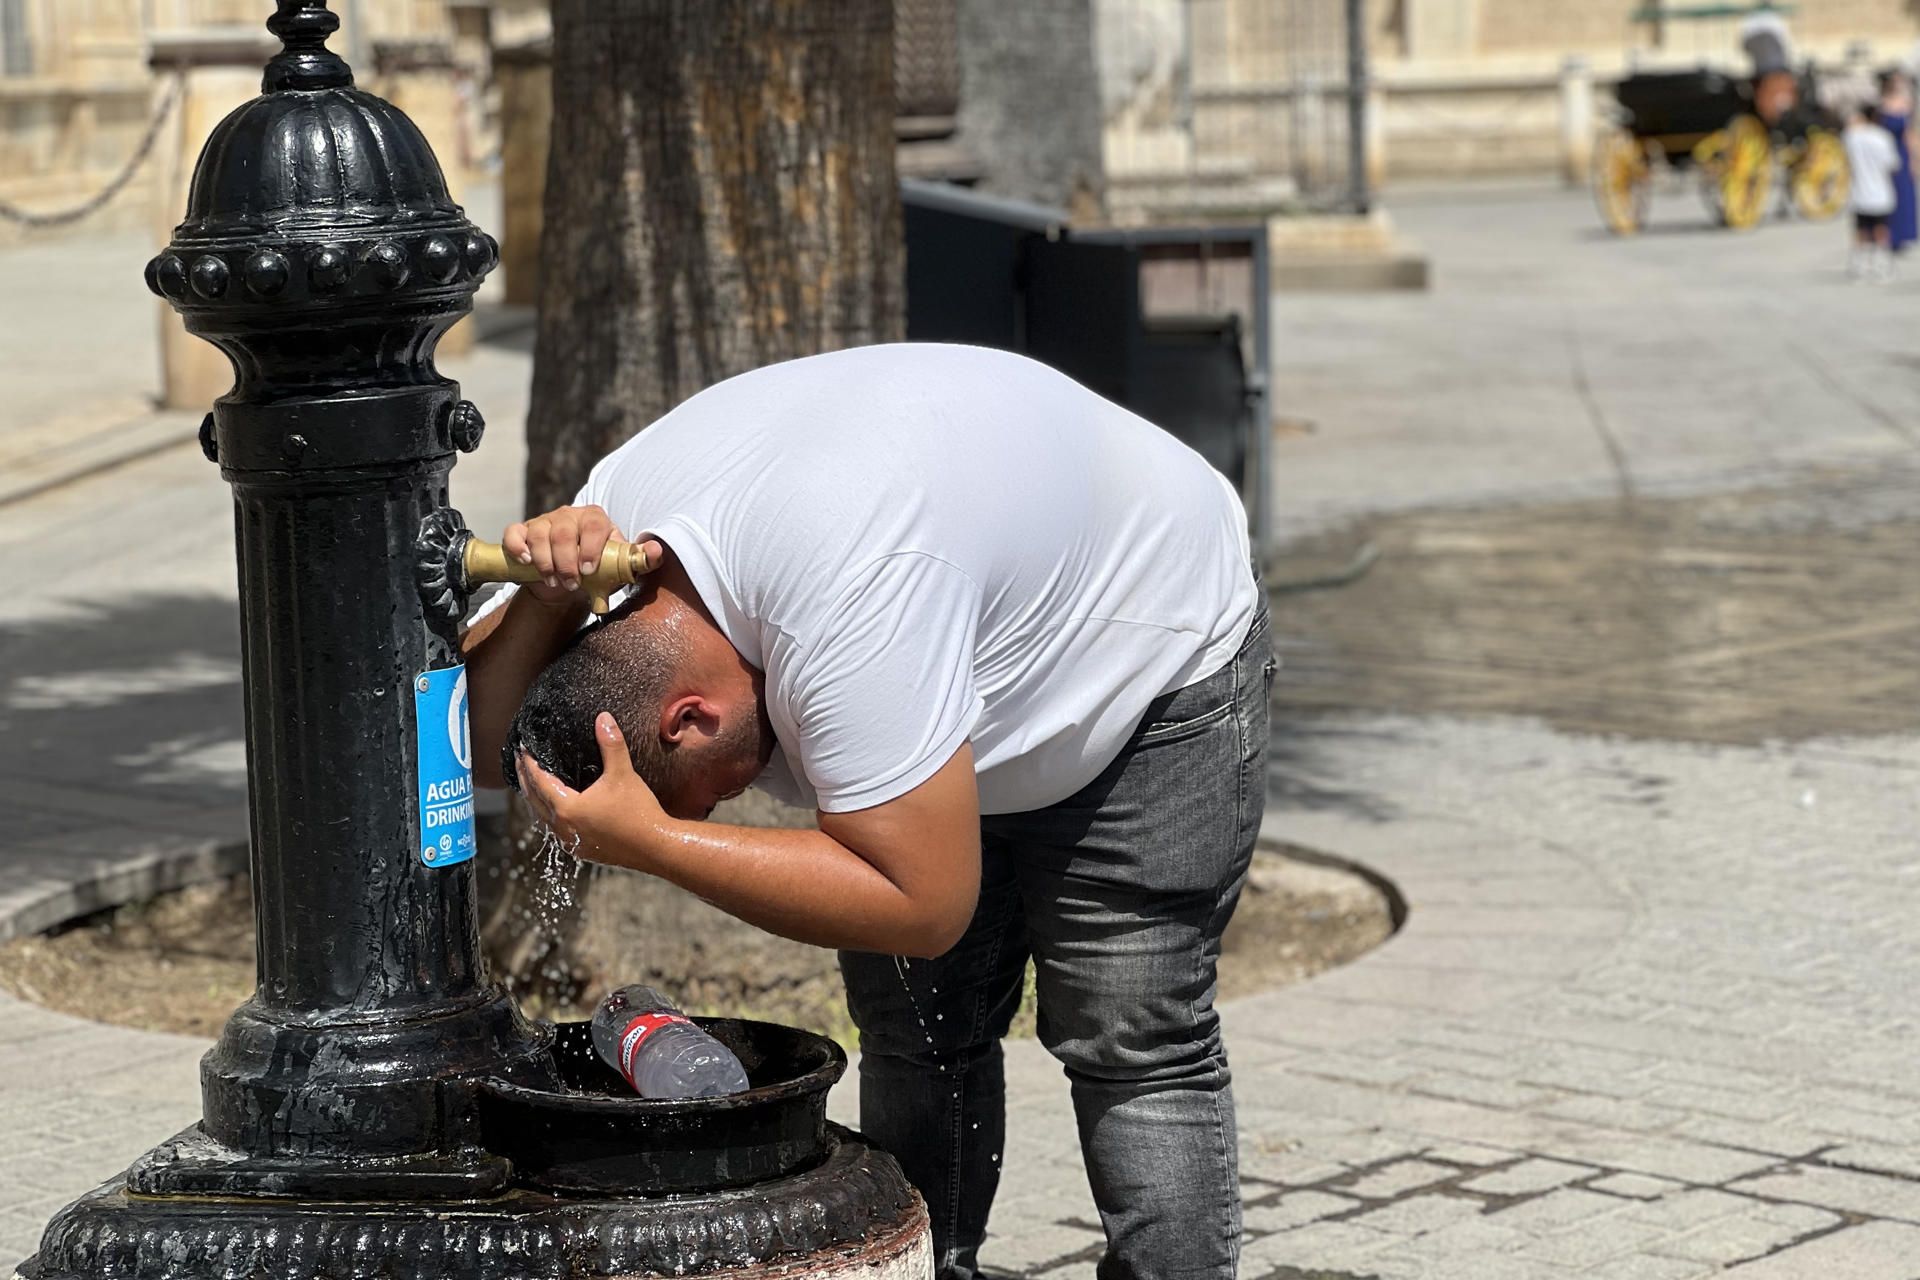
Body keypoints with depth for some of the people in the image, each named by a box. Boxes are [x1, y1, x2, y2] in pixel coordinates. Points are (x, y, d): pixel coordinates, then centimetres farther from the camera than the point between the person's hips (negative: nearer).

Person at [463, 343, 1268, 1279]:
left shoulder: (849, 609, -43)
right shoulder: (620, 508, -20)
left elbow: (923, 905, -39)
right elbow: (480, 740, -13)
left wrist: (647, 841, -42)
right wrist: (548, 596, -34)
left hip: (1154, 667, -7)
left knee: (1131, 1047, -12)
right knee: (916, 1038, 2)